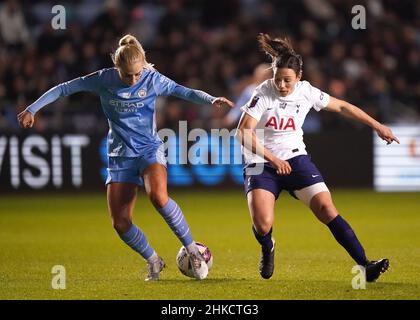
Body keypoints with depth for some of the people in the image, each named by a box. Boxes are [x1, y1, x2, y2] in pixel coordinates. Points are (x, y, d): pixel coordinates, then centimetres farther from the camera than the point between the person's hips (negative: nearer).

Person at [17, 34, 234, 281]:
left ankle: (193, 250, -19)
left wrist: (212, 100, -29)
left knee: (158, 196, -33)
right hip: (120, 156, 3)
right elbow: (64, 89, 3)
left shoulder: (152, 79, -7)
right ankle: (154, 262, 18)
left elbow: (185, 92, -10)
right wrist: (32, 109, 1)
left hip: (150, 150, -3)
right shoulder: (104, 80, -4)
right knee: (120, 223, -7)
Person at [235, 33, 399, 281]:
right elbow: (243, 133, -17)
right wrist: (272, 159, -21)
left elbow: (342, 107, 12)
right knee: (262, 224, -22)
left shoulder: (306, 92, -3)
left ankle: (364, 265, -16)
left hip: (295, 159, 2)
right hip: (261, 163, -2)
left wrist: (377, 126, 14)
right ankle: (267, 249, 16)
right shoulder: (264, 93, -13)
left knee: (326, 207, -17)